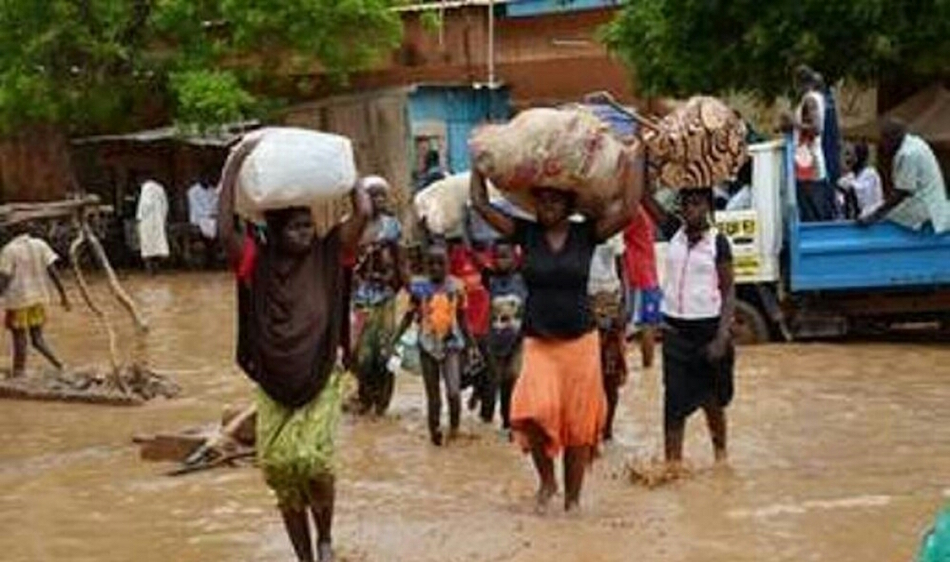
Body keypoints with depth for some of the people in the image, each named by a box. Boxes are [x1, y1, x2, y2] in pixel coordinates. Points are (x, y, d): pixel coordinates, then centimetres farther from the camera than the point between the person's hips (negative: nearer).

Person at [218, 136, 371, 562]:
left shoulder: (326, 256, -2)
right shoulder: (257, 263, -3)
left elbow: (362, 214, -13)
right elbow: (224, 231, -20)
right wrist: (233, 167, -19)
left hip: (321, 381, -2)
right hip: (274, 385, 2)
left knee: (311, 457, -18)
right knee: (277, 466, 0)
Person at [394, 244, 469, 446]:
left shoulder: (455, 287, -2)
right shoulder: (419, 288, -3)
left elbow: (462, 318, 8)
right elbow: (409, 317, 4)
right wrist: (394, 340, -4)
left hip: (451, 344, -1)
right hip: (428, 345, 1)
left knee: (453, 391, -14)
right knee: (432, 395, 7)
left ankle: (454, 424, 9)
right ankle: (435, 430, 22)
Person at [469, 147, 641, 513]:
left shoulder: (586, 234, -2)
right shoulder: (526, 233, 1)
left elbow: (628, 208, -14)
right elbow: (481, 204, -1)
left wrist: (635, 157, -10)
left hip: (580, 341, 0)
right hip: (538, 342, 0)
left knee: (579, 424, 4)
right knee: (533, 410, -21)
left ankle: (572, 497, 20)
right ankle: (546, 479, 5)